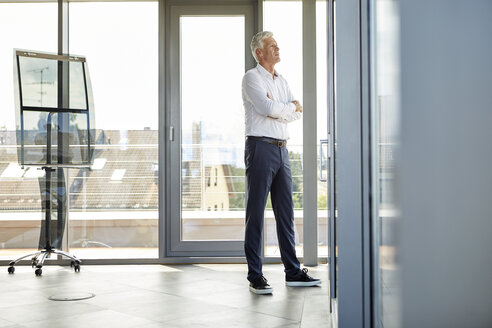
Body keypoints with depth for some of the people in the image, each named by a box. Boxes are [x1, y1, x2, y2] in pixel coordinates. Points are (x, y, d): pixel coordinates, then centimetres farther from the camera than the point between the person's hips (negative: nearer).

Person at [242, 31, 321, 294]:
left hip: (281, 149, 8)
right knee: (255, 213, -4)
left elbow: (297, 113, 8)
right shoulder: (252, 77, -2)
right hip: (261, 147, -7)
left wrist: (278, 108, -8)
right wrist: (290, 106, 1)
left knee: (286, 212, 9)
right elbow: (268, 109, -16)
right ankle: (255, 277, 0)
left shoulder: (281, 81, 20)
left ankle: (293, 272, 16)